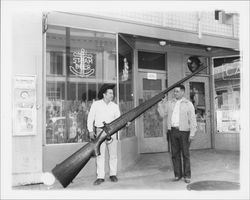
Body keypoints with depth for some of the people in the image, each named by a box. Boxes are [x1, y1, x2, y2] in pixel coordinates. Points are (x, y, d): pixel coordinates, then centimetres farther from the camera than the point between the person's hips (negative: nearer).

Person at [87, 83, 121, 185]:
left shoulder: (115, 106, 6)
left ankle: (113, 174, 19)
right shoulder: (96, 104, 0)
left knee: (113, 154, 4)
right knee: (100, 155, 0)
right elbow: (90, 118, 3)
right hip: (99, 131, -2)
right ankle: (100, 177, 8)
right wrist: (90, 130, -3)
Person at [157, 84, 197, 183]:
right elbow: (162, 114, 11)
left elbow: (192, 120, -4)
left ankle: (187, 176, 10)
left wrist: (192, 133, -11)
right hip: (173, 131, 4)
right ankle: (178, 174, 15)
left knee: (185, 154, 1)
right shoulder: (170, 103, 11)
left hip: (184, 131, -3)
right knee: (175, 154, 6)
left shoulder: (188, 104, 0)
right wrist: (161, 104, -2)